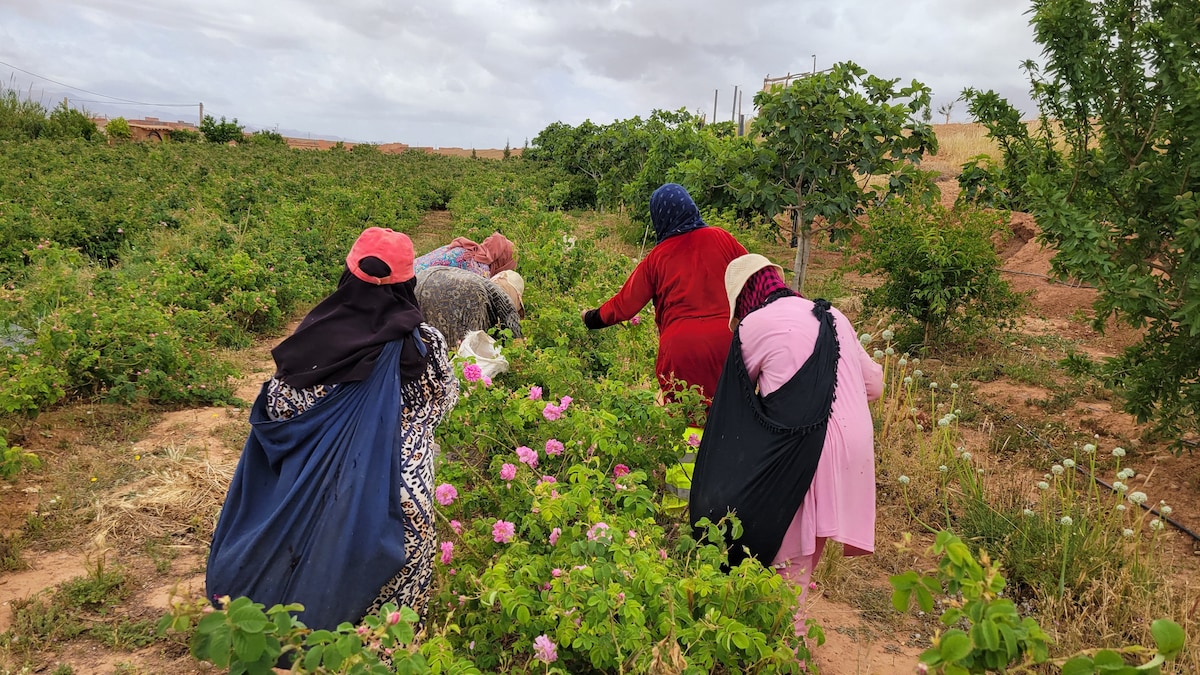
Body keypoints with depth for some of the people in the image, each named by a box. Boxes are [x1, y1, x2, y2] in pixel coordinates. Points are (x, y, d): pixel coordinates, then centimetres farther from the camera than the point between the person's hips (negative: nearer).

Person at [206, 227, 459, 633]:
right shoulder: (421, 343, -15)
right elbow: (445, 399, 3)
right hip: (390, 489, -3)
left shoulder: (318, 331, -9)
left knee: (320, 555, 23)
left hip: (318, 481, 3)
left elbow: (277, 404, -3)